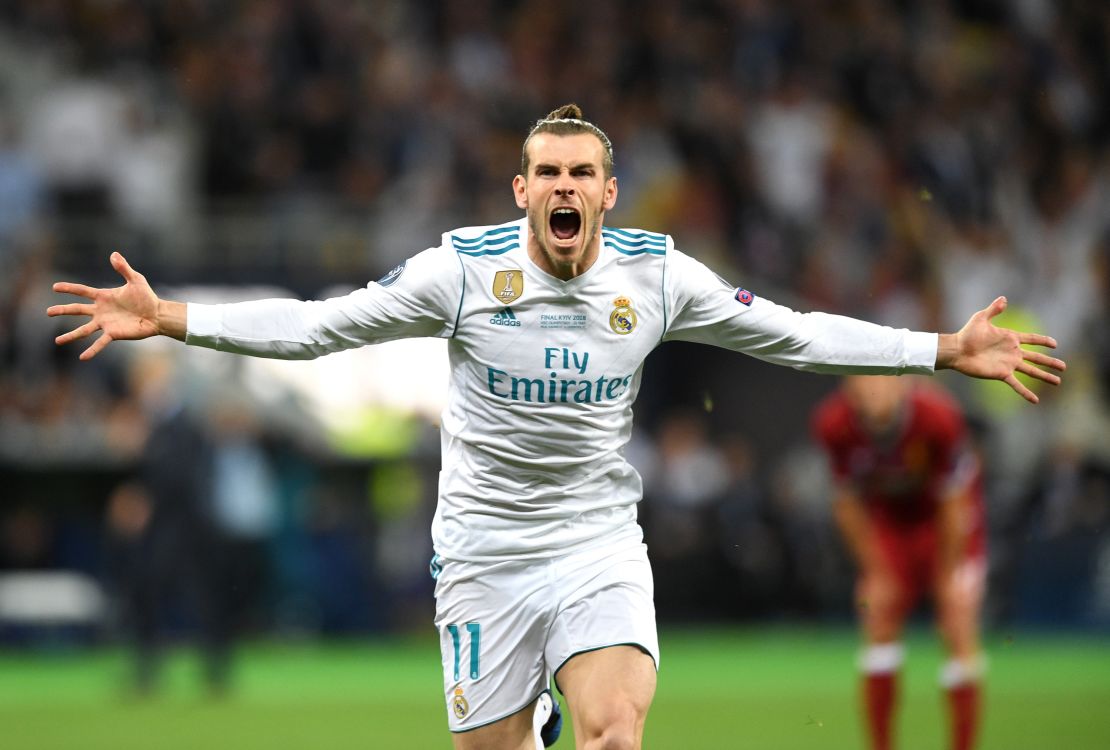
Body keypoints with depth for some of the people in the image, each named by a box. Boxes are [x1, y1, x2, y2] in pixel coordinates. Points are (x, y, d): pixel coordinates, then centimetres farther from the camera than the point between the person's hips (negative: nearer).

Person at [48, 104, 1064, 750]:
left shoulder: (659, 274, -3)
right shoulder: (463, 268, -8)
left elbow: (796, 335, 6)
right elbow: (319, 325, -5)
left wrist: (945, 351, 1)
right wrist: (170, 319, -13)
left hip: (601, 543, 0)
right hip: (485, 547, 0)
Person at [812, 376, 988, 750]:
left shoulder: (938, 416, -34)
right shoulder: (833, 423, -27)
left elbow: (954, 503, -20)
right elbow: (848, 504, -10)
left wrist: (948, 576, -12)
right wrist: (877, 572, -7)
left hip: (944, 521, -2)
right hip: (887, 521, 2)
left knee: (960, 629, -12)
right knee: (878, 628, -5)